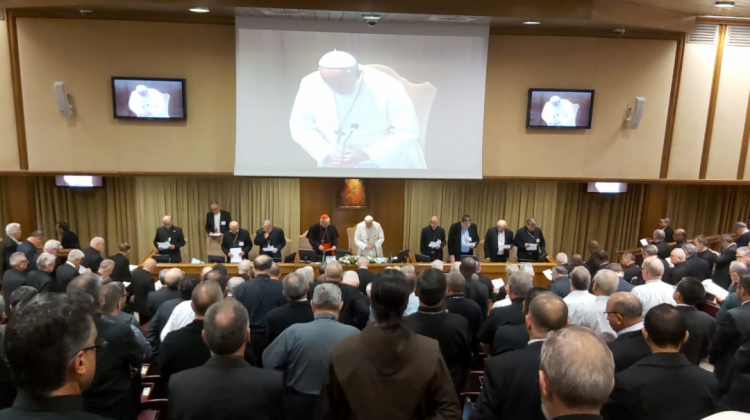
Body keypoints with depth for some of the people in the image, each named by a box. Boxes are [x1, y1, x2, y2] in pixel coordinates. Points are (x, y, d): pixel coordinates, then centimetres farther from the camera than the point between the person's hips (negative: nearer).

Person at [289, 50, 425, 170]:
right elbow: (300, 127, -5)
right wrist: (326, 153, -22)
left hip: (389, 164, -2)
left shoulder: (388, 87, -25)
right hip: (336, 166, 2)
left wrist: (365, 154, -30)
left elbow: (408, 132, -21)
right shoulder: (311, 85, -16)